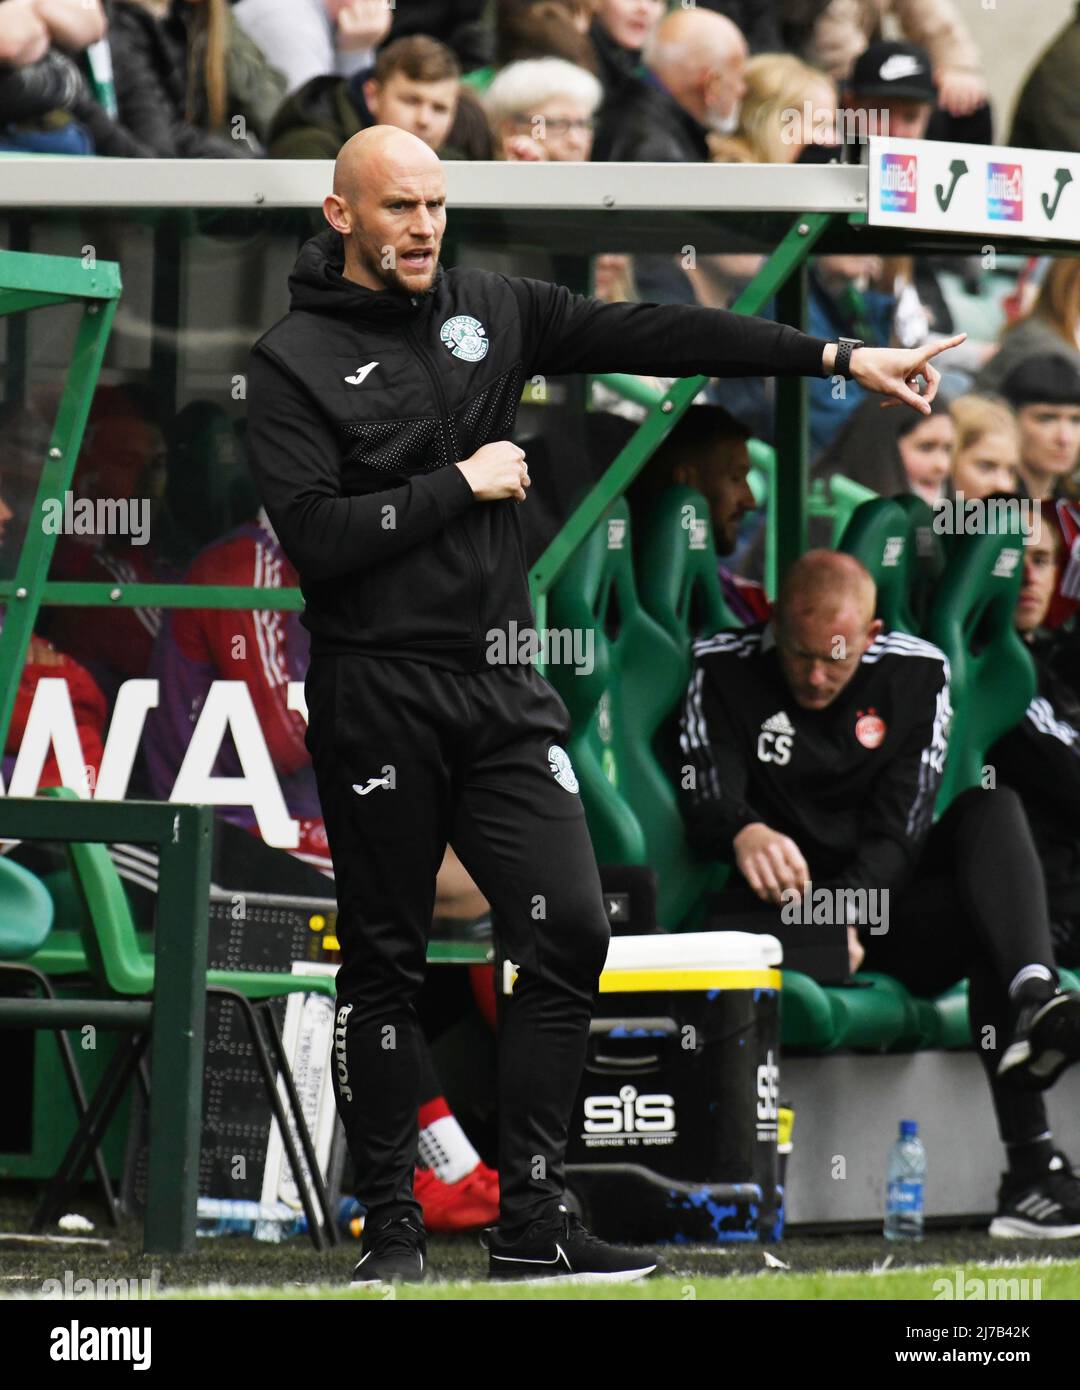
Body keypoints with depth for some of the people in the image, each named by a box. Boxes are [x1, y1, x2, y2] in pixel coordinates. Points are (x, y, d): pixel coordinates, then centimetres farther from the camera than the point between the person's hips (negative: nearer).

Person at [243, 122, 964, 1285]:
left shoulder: (488, 310, 10)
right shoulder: (295, 360, -5)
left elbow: (657, 336, 6)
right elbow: (315, 536, -17)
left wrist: (837, 358, 2)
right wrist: (460, 487, -11)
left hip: (500, 686, 5)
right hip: (377, 698, -5)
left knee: (568, 934, -4)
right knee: (383, 967, 2)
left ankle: (529, 1223, 1)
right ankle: (391, 1226, 11)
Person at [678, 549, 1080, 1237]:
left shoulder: (916, 673, 3)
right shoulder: (724, 672, 1)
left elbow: (900, 827, -5)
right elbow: (707, 802, -12)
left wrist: (850, 912, -24)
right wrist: (744, 833, -38)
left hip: (883, 904, 2)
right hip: (782, 912, -2)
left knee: (993, 811, -25)